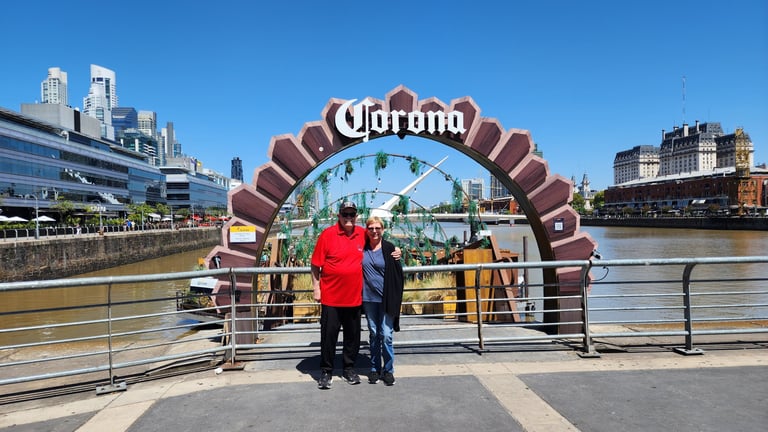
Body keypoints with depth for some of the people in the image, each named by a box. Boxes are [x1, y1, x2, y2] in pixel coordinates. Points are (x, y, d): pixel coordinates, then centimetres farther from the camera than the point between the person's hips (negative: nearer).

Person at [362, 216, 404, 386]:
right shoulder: (362, 248, 3)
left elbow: (397, 275, -2)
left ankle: (388, 370, 12)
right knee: (373, 334, 12)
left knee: (386, 335, -2)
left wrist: (394, 299, -6)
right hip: (368, 298, 3)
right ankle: (375, 369, 24)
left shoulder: (390, 249, -4)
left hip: (385, 299, -3)